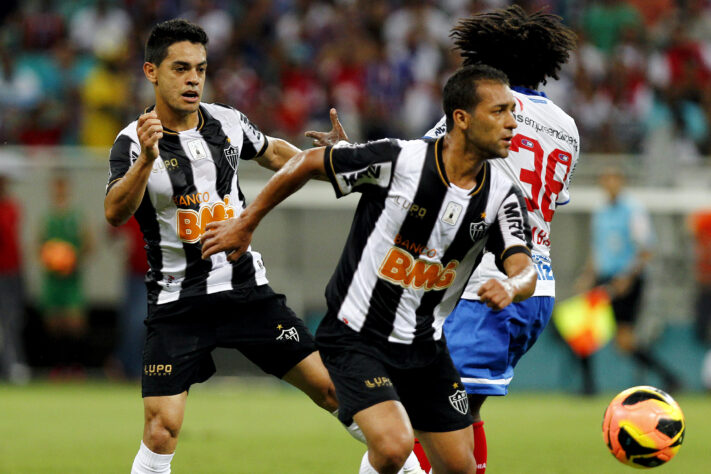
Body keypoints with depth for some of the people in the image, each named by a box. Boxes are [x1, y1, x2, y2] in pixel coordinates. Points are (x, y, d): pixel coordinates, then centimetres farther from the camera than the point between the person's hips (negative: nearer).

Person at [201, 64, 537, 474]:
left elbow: (525, 270, -18)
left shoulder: (502, 197, -7)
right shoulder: (398, 160, -20)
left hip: (425, 345, 5)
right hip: (356, 336, -5)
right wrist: (245, 224, 2)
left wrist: (510, 288, -44)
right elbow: (309, 162, -6)